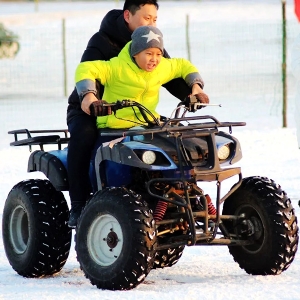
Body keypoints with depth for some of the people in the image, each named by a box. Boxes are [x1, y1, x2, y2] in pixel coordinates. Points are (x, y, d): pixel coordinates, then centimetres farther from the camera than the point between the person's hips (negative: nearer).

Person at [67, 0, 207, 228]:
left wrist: (191, 94, -28)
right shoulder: (103, 42, -17)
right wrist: (87, 96, -56)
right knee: (83, 136, -37)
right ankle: (79, 207, -32)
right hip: (90, 111, -5)